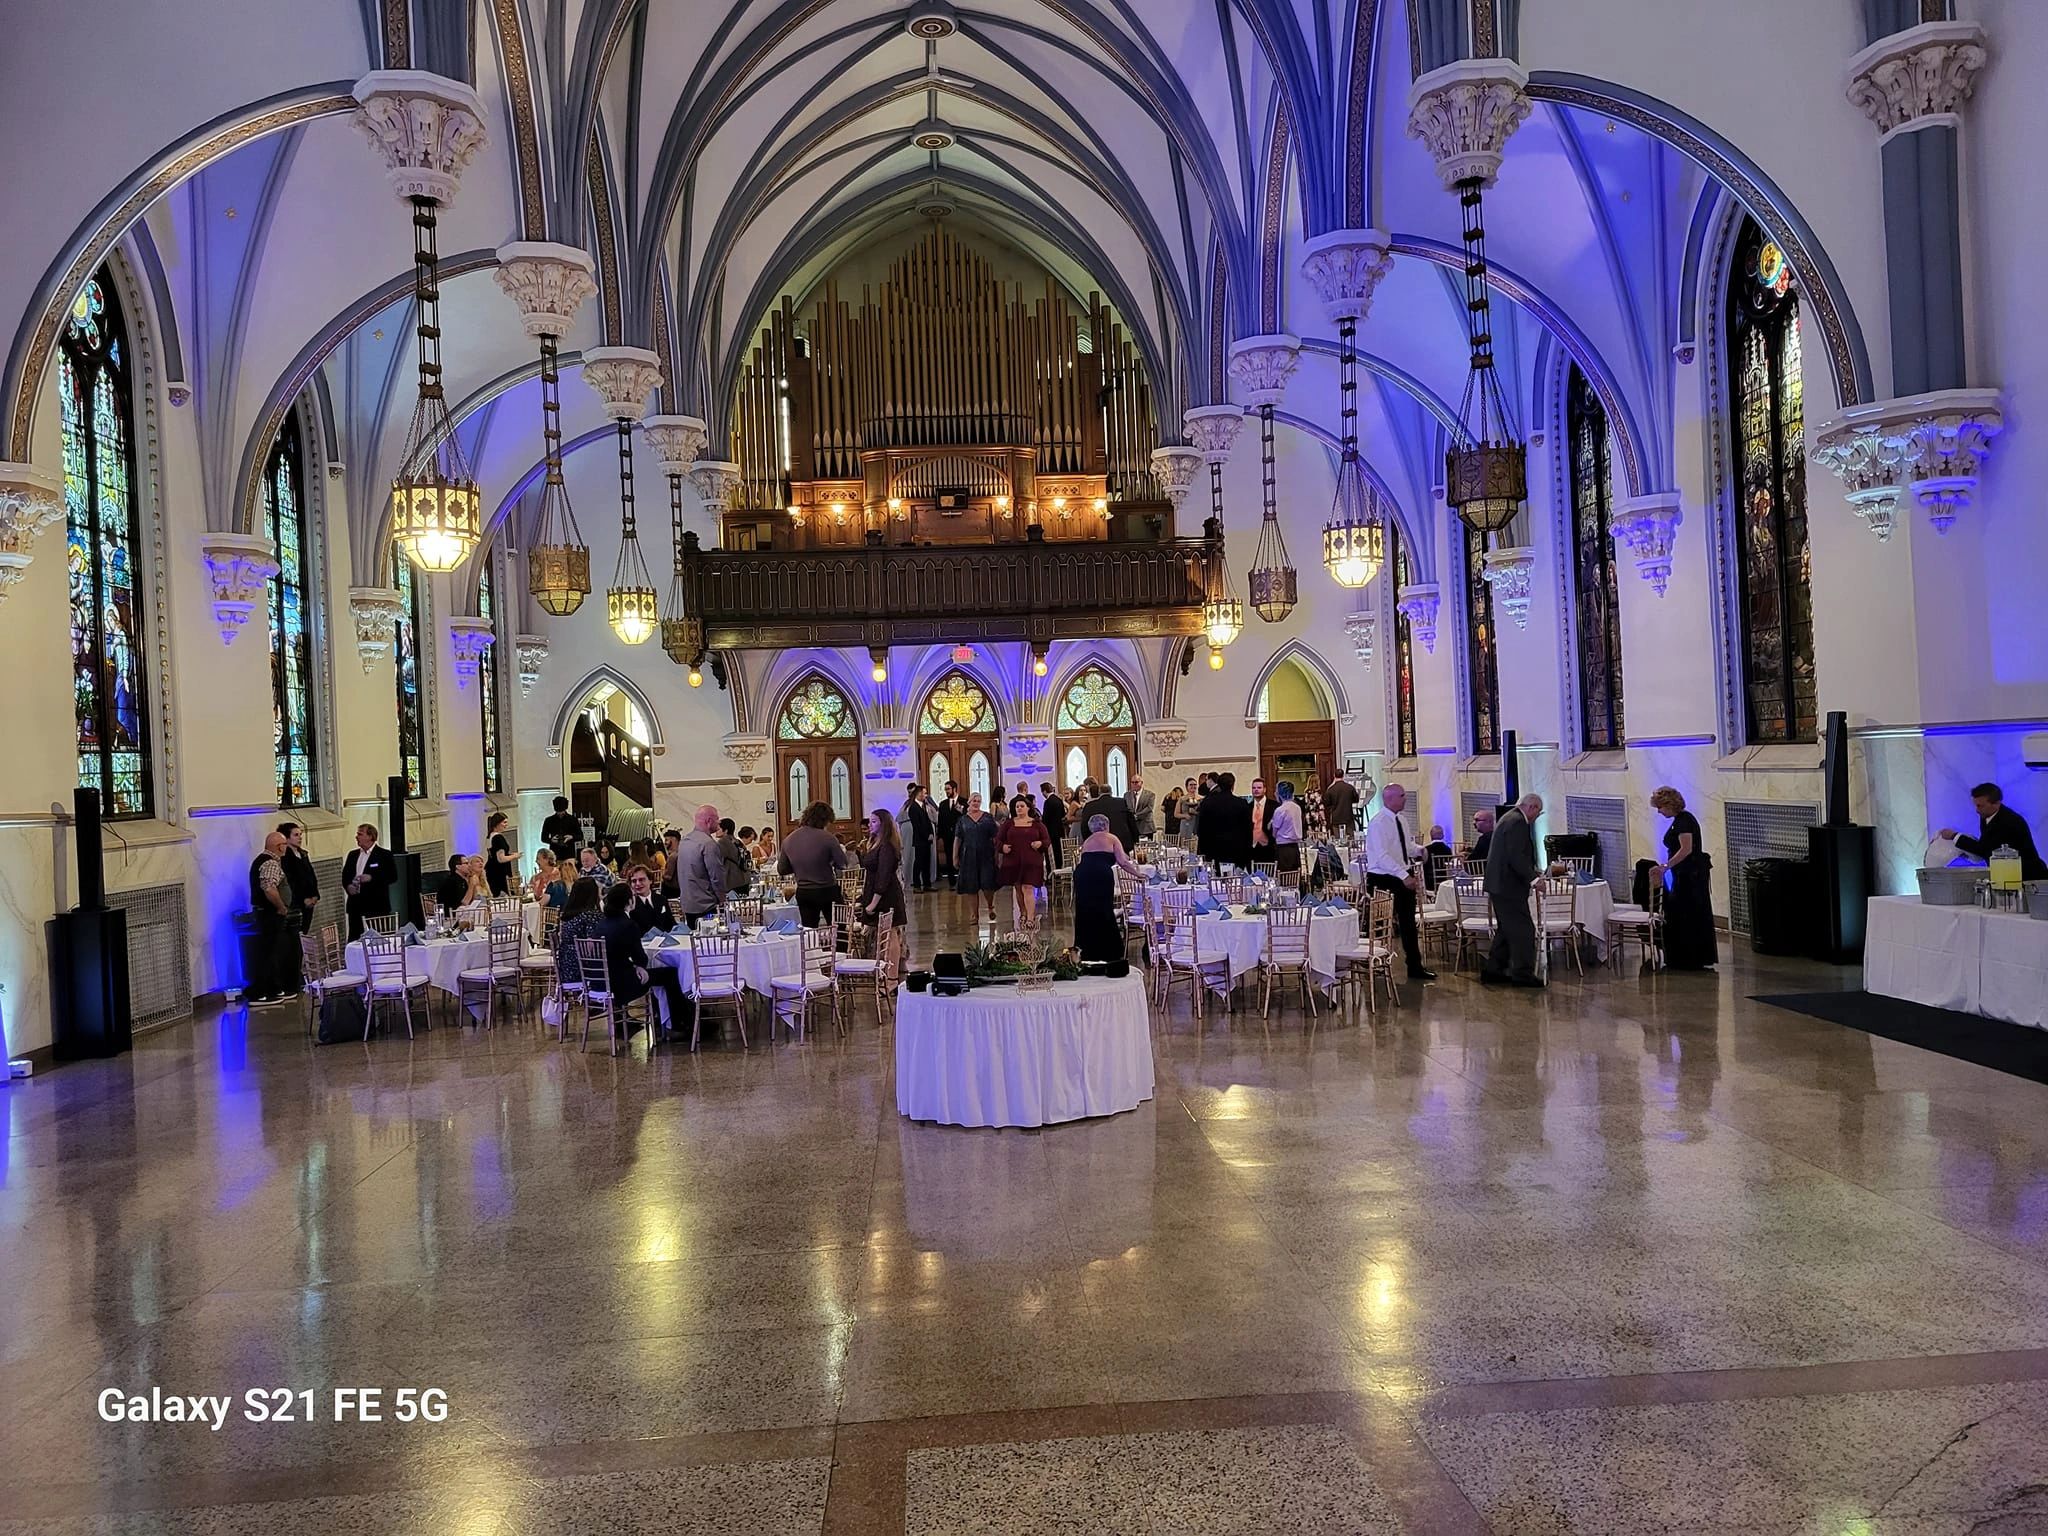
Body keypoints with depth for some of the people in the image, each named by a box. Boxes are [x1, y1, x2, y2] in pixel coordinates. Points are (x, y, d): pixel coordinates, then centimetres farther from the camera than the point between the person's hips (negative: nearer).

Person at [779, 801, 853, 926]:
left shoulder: (788, 840, -2)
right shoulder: (827, 838, -16)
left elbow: (782, 870, 7)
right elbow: (843, 864, -9)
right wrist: (842, 850, 11)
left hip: (803, 893, 4)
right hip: (828, 891, -4)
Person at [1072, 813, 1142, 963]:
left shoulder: (1087, 841, 27)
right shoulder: (1111, 838, 15)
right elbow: (1122, 862, 5)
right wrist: (1137, 874, 17)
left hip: (1082, 873, 4)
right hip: (1101, 874, -4)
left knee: (1085, 914, 11)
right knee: (1104, 915, 3)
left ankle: (1088, 952, 15)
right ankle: (1108, 952, 6)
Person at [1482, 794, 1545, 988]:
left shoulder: (1509, 818, 17)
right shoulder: (1517, 822, -16)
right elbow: (1516, 856, -24)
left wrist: (1532, 870, 19)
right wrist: (1533, 877, -23)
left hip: (1500, 884, 11)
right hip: (1508, 885, -11)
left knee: (1507, 929, 16)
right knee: (1523, 929, -5)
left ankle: (1492, 970, 18)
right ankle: (1522, 973, -1)